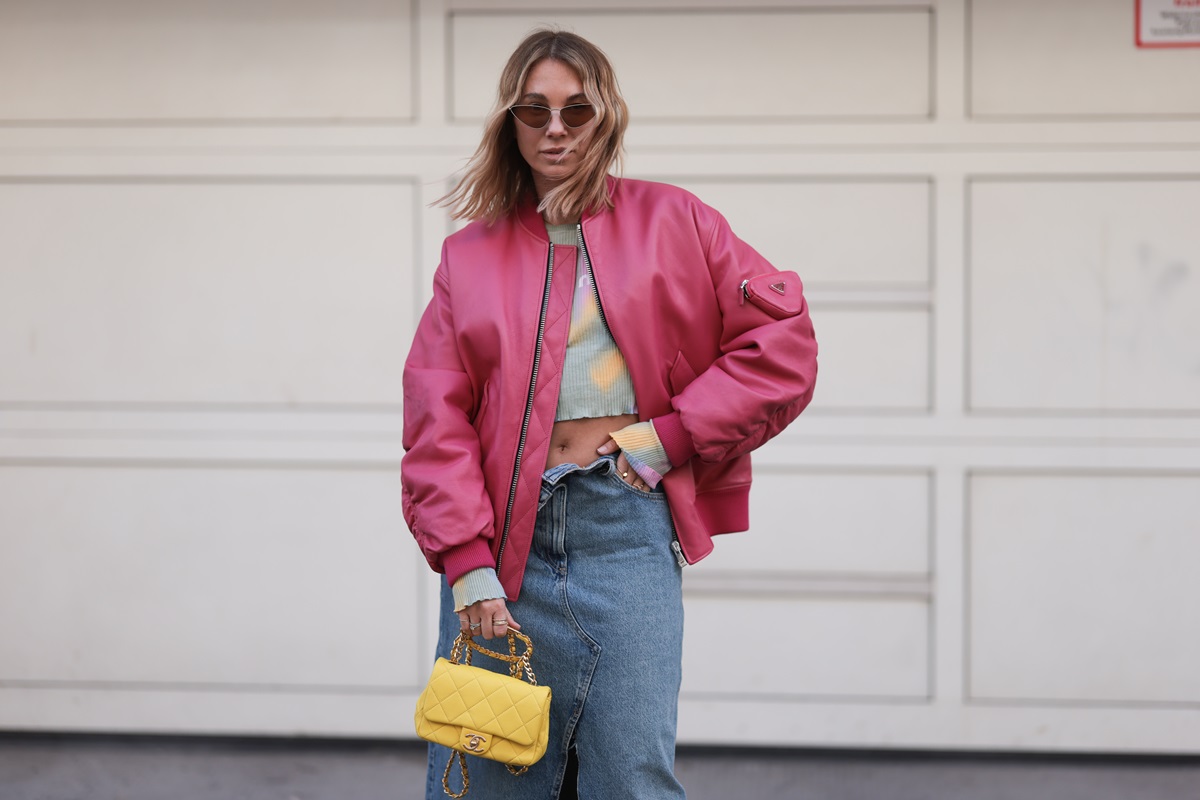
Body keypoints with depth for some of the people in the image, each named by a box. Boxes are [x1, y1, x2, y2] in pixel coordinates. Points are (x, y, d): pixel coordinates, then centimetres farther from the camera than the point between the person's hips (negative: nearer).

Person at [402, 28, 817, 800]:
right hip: (505, 530, 2)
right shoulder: (472, 254, 11)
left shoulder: (670, 221, 8)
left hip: (628, 525, -1)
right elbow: (436, 419, 2)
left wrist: (672, 435, -4)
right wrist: (466, 561, -10)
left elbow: (783, 340, 3)